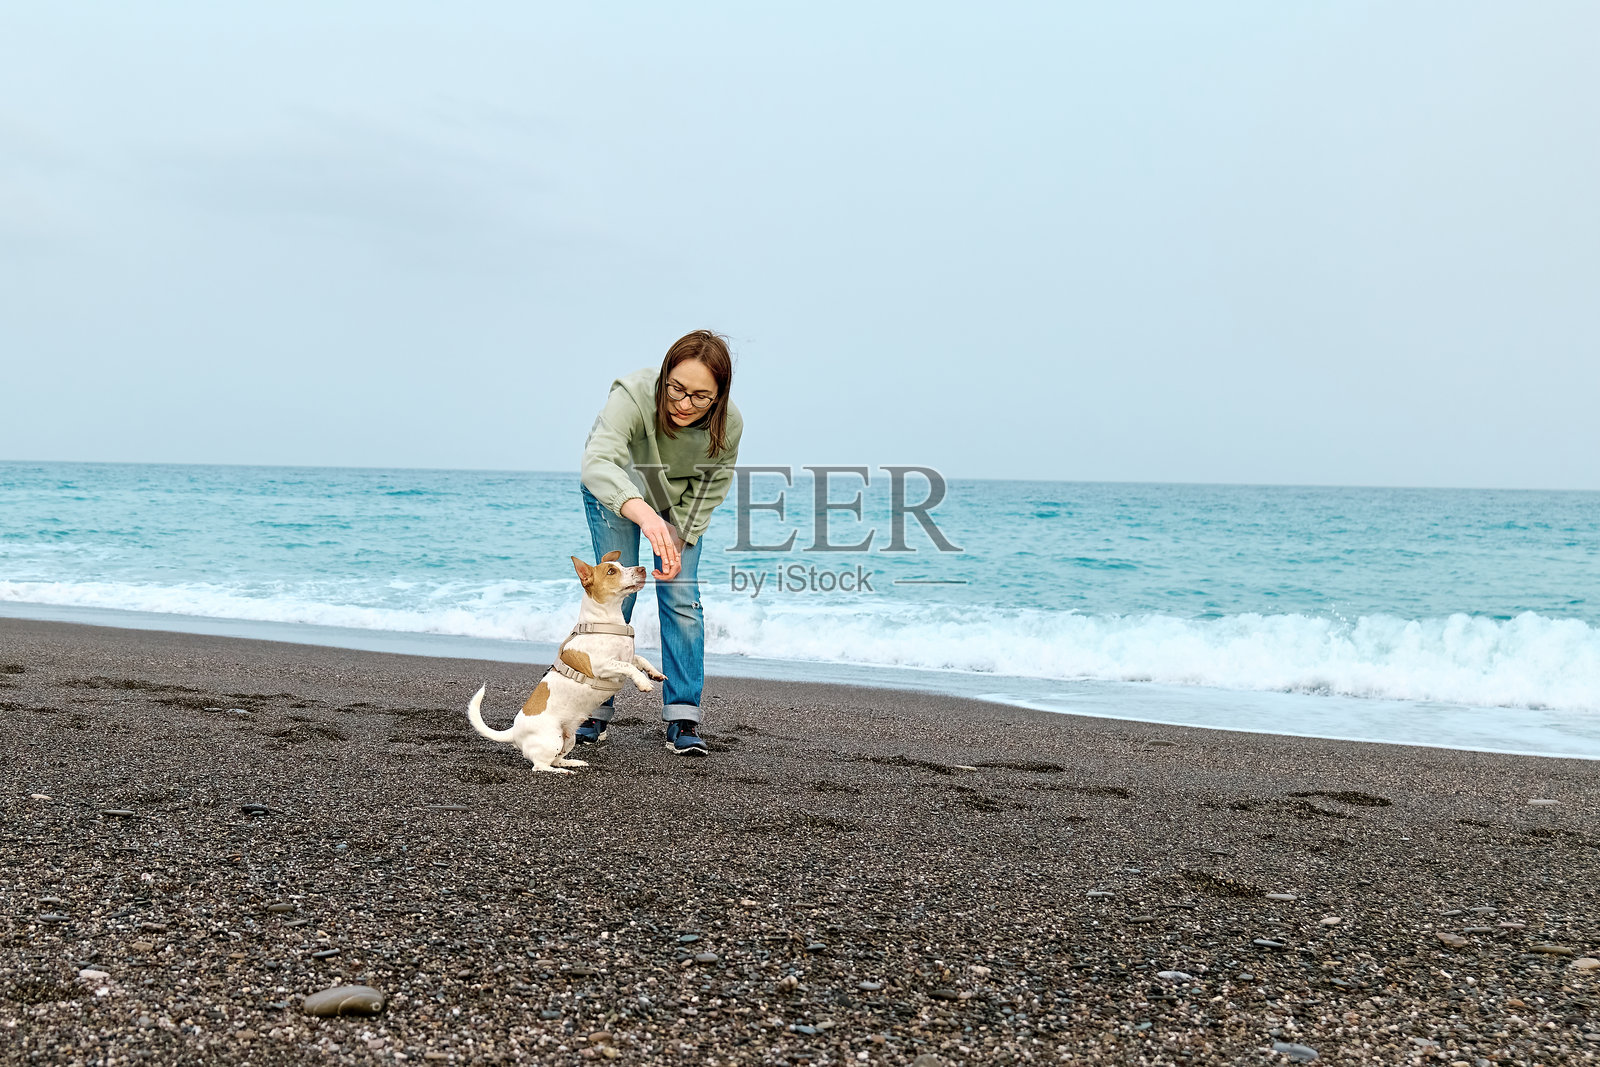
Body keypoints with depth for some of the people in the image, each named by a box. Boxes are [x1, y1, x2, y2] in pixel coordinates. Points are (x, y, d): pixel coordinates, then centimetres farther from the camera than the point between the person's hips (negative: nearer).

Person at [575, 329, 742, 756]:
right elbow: (598, 462, -58)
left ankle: (683, 719, -1)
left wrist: (677, 543, -20)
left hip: (680, 501, 2)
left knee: (681, 597, -7)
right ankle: (596, 709, 6)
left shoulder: (728, 425, -31)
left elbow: (709, 491, -13)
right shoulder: (633, 396, -42)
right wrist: (643, 514, -74)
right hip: (616, 492, -2)